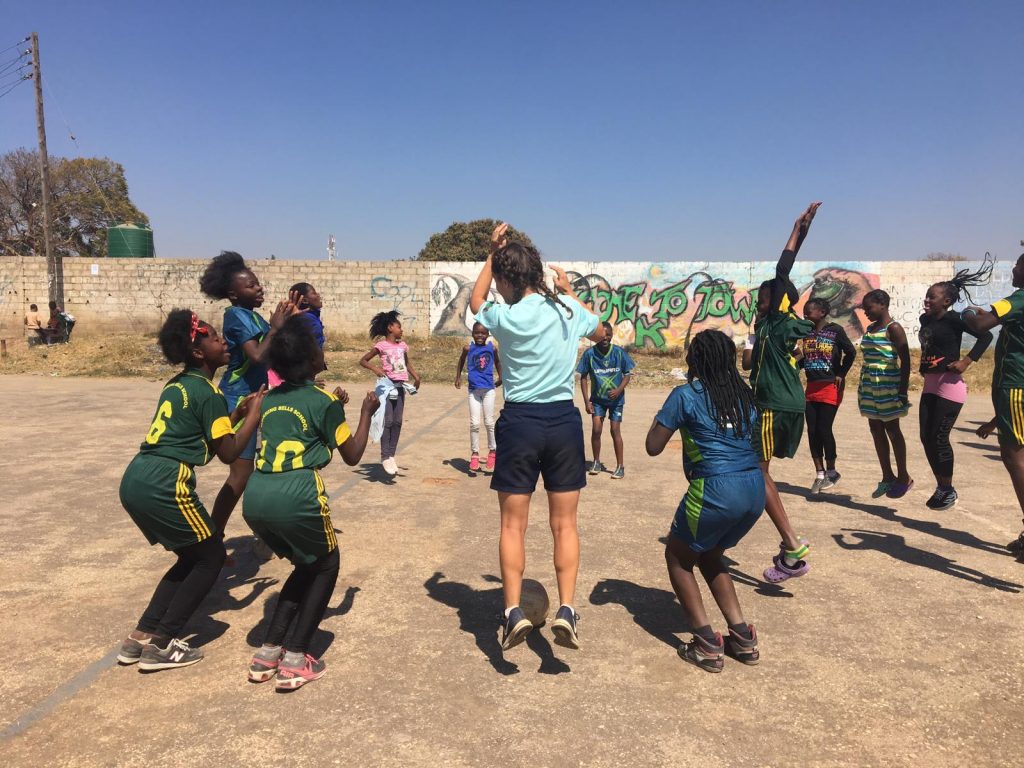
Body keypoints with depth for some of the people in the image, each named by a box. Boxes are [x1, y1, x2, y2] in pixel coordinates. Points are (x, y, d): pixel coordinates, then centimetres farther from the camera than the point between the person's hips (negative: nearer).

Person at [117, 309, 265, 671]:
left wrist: (237, 413, 23)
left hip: (135, 481, 9)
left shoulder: (178, 384, 18)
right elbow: (228, 452, -7)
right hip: (163, 487, -9)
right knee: (211, 557, 7)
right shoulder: (208, 391, -9)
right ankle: (160, 644, 8)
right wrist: (255, 414, 2)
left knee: (192, 557, 21)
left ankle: (141, 636, 20)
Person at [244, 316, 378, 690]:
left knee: (307, 565, 27)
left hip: (256, 496, 6)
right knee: (326, 566, 19)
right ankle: (295, 660, 11)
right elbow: (352, 456, 10)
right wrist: (366, 412, 21)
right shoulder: (324, 400, 1)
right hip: (296, 497, -6)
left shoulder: (270, 398, 18)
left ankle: (268, 652, 22)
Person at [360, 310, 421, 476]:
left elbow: (407, 363, 23)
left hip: (400, 386, 6)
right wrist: (375, 369, -20)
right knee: (388, 421, -7)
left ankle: (392, 454, 15)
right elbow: (363, 361, -3)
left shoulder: (402, 345, 10)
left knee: (398, 421, 7)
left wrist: (415, 376, 7)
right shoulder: (381, 346, -6)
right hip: (388, 385, -6)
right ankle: (385, 456, -1)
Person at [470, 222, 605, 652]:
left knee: (513, 525, 9)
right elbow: (600, 333, 22)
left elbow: (474, 302, 16)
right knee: (564, 524, 10)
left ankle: (514, 611, 4)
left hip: (519, 423, -2)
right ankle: (565, 610, 5)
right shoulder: (567, 309, 0)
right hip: (564, 421, 3)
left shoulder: (506, 317, -8)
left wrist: (491, 254, 18)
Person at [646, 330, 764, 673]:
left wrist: (660, 417, 15)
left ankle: (707, 645, 12)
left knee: (677, 556, 17)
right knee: (709, 554, 28)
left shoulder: (685, 395, -5)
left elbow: (653, 447, -3)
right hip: (754, 490, 7)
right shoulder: (744, 395, 13)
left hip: (716, 491, -6)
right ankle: (742, 637, 24)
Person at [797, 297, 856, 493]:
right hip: (811, 388, 5)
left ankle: (831, 472, 13)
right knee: (812, 431, 4)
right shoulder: (807, 331, 8)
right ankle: (819, 473, 15)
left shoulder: (835, 330, -7)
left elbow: (851, 352, -2)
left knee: (824, 429, -5)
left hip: (830, 388, -5)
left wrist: (841, 374, -4)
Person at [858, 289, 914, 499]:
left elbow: (905, 361, -12)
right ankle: (887, 477, 17)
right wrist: (863, 387, 17)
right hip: (870, 386, 8)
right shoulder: (869, 329, 13)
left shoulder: (893, 328, -10)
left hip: (888, 385, -7)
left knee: (892, 429, 1)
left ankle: (903, 477, 13)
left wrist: (903, 391, -16)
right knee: (876, 430, 8)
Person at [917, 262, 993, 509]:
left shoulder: (953, 319, -12)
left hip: (950, 384, -8)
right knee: (926, 438, 8)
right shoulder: (925, 319, 10)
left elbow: (986, 335, -16)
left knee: (939, 438, -5)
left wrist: (966, 362, -18)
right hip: (930, 384, 8)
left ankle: (949, 490, 10)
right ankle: (941, 487, 20)